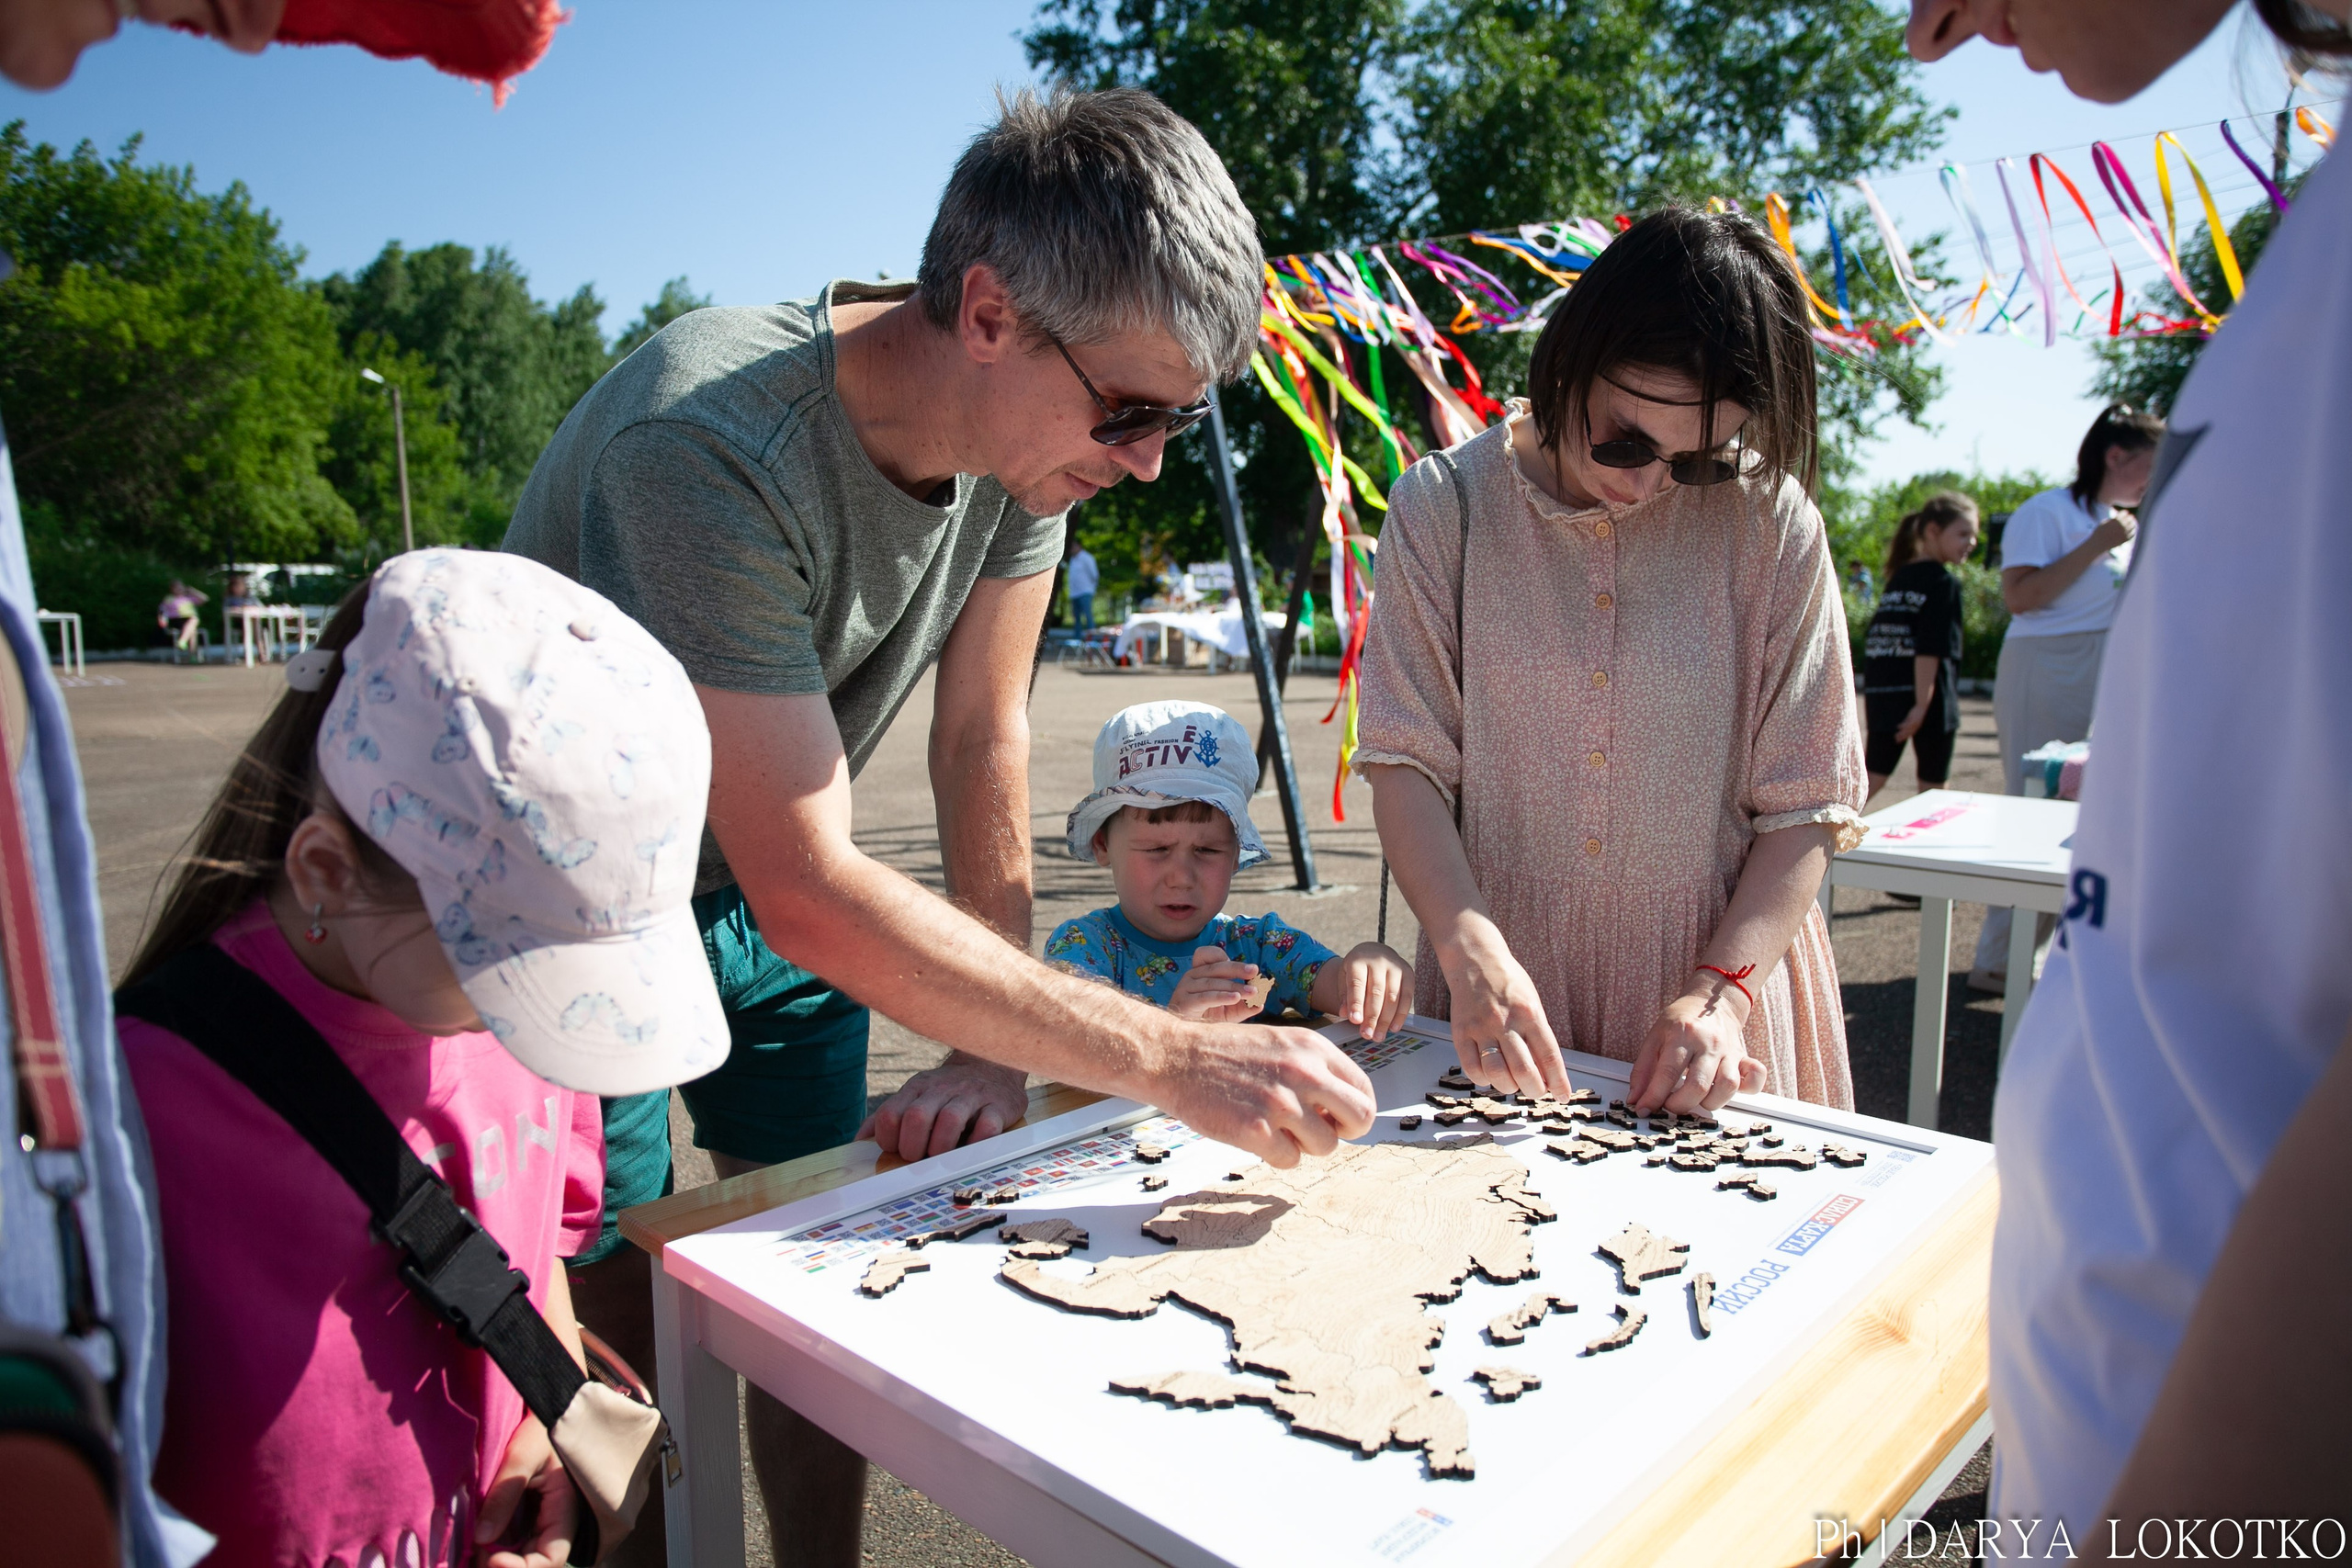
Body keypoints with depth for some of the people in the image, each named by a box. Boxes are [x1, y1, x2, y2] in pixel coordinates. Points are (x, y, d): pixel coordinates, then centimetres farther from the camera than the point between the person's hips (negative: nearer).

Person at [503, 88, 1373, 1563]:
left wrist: (996, 1049, -10)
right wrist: (1176, 1060, -37)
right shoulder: (711, 448, -36)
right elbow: (806, 892, -36)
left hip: (760, 894, 5)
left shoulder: (1029, 419, -15)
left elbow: (985, 738, -7)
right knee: (621, 1339, -1)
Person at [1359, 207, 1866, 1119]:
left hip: (1710, 995, 0)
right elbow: (1404, 759, -9)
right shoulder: (1444, 507, -6)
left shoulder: (1772, 524, -7)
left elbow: (1806, 805, -4)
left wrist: (1723, 990, -15)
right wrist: (1471, 953, -22)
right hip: (1499, 985, 0)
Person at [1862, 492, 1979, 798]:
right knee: (1933, 787, 8)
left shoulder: (1897, 578, 13)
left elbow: (1873, 639, 15)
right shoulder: (1944, 582, -9)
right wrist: (1922, 704, -19)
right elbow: (1931, 648, -17)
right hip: (1927, 697, -6)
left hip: (1883, 695, 6)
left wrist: (1873, 697, 20)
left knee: (1872, 779, 7)